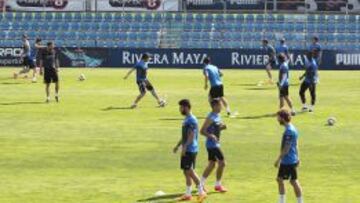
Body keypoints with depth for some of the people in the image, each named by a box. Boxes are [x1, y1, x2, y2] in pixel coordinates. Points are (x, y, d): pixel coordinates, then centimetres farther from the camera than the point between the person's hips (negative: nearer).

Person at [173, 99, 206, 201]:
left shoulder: (192, 120, -15)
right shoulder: (186, 119, 15)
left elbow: (191, 136, -22)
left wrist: (185, 147, -26)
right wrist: (178, 146, 24)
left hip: (190, 150, -10)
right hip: (186, 150, 10)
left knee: (190, 171, -9)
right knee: (186, 172, 10)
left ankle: (201, 192, -4)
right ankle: (188, 194, 14)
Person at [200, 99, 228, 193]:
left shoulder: (217, 116, 10)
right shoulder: (211, 118, -18)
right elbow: (202, 131, -20)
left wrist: (222, 127, 3)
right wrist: (210, 135, -35)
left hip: (215, 144, 10)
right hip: (212, 144, -10)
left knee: (212, 164, 14)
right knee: (222, 163, -6)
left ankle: (201, 183, 20)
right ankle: (218, 185, 4)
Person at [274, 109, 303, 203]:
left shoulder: (289, 131, -21)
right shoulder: (291, 129, 10)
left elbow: (286, 148, -22)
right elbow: (295, 145, 16)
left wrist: (278, 159, -17)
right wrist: (297, 158, 21)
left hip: (289, 162, -10)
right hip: (285, 161, 10)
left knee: (294, 182, -2)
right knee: (279, 179, 14)